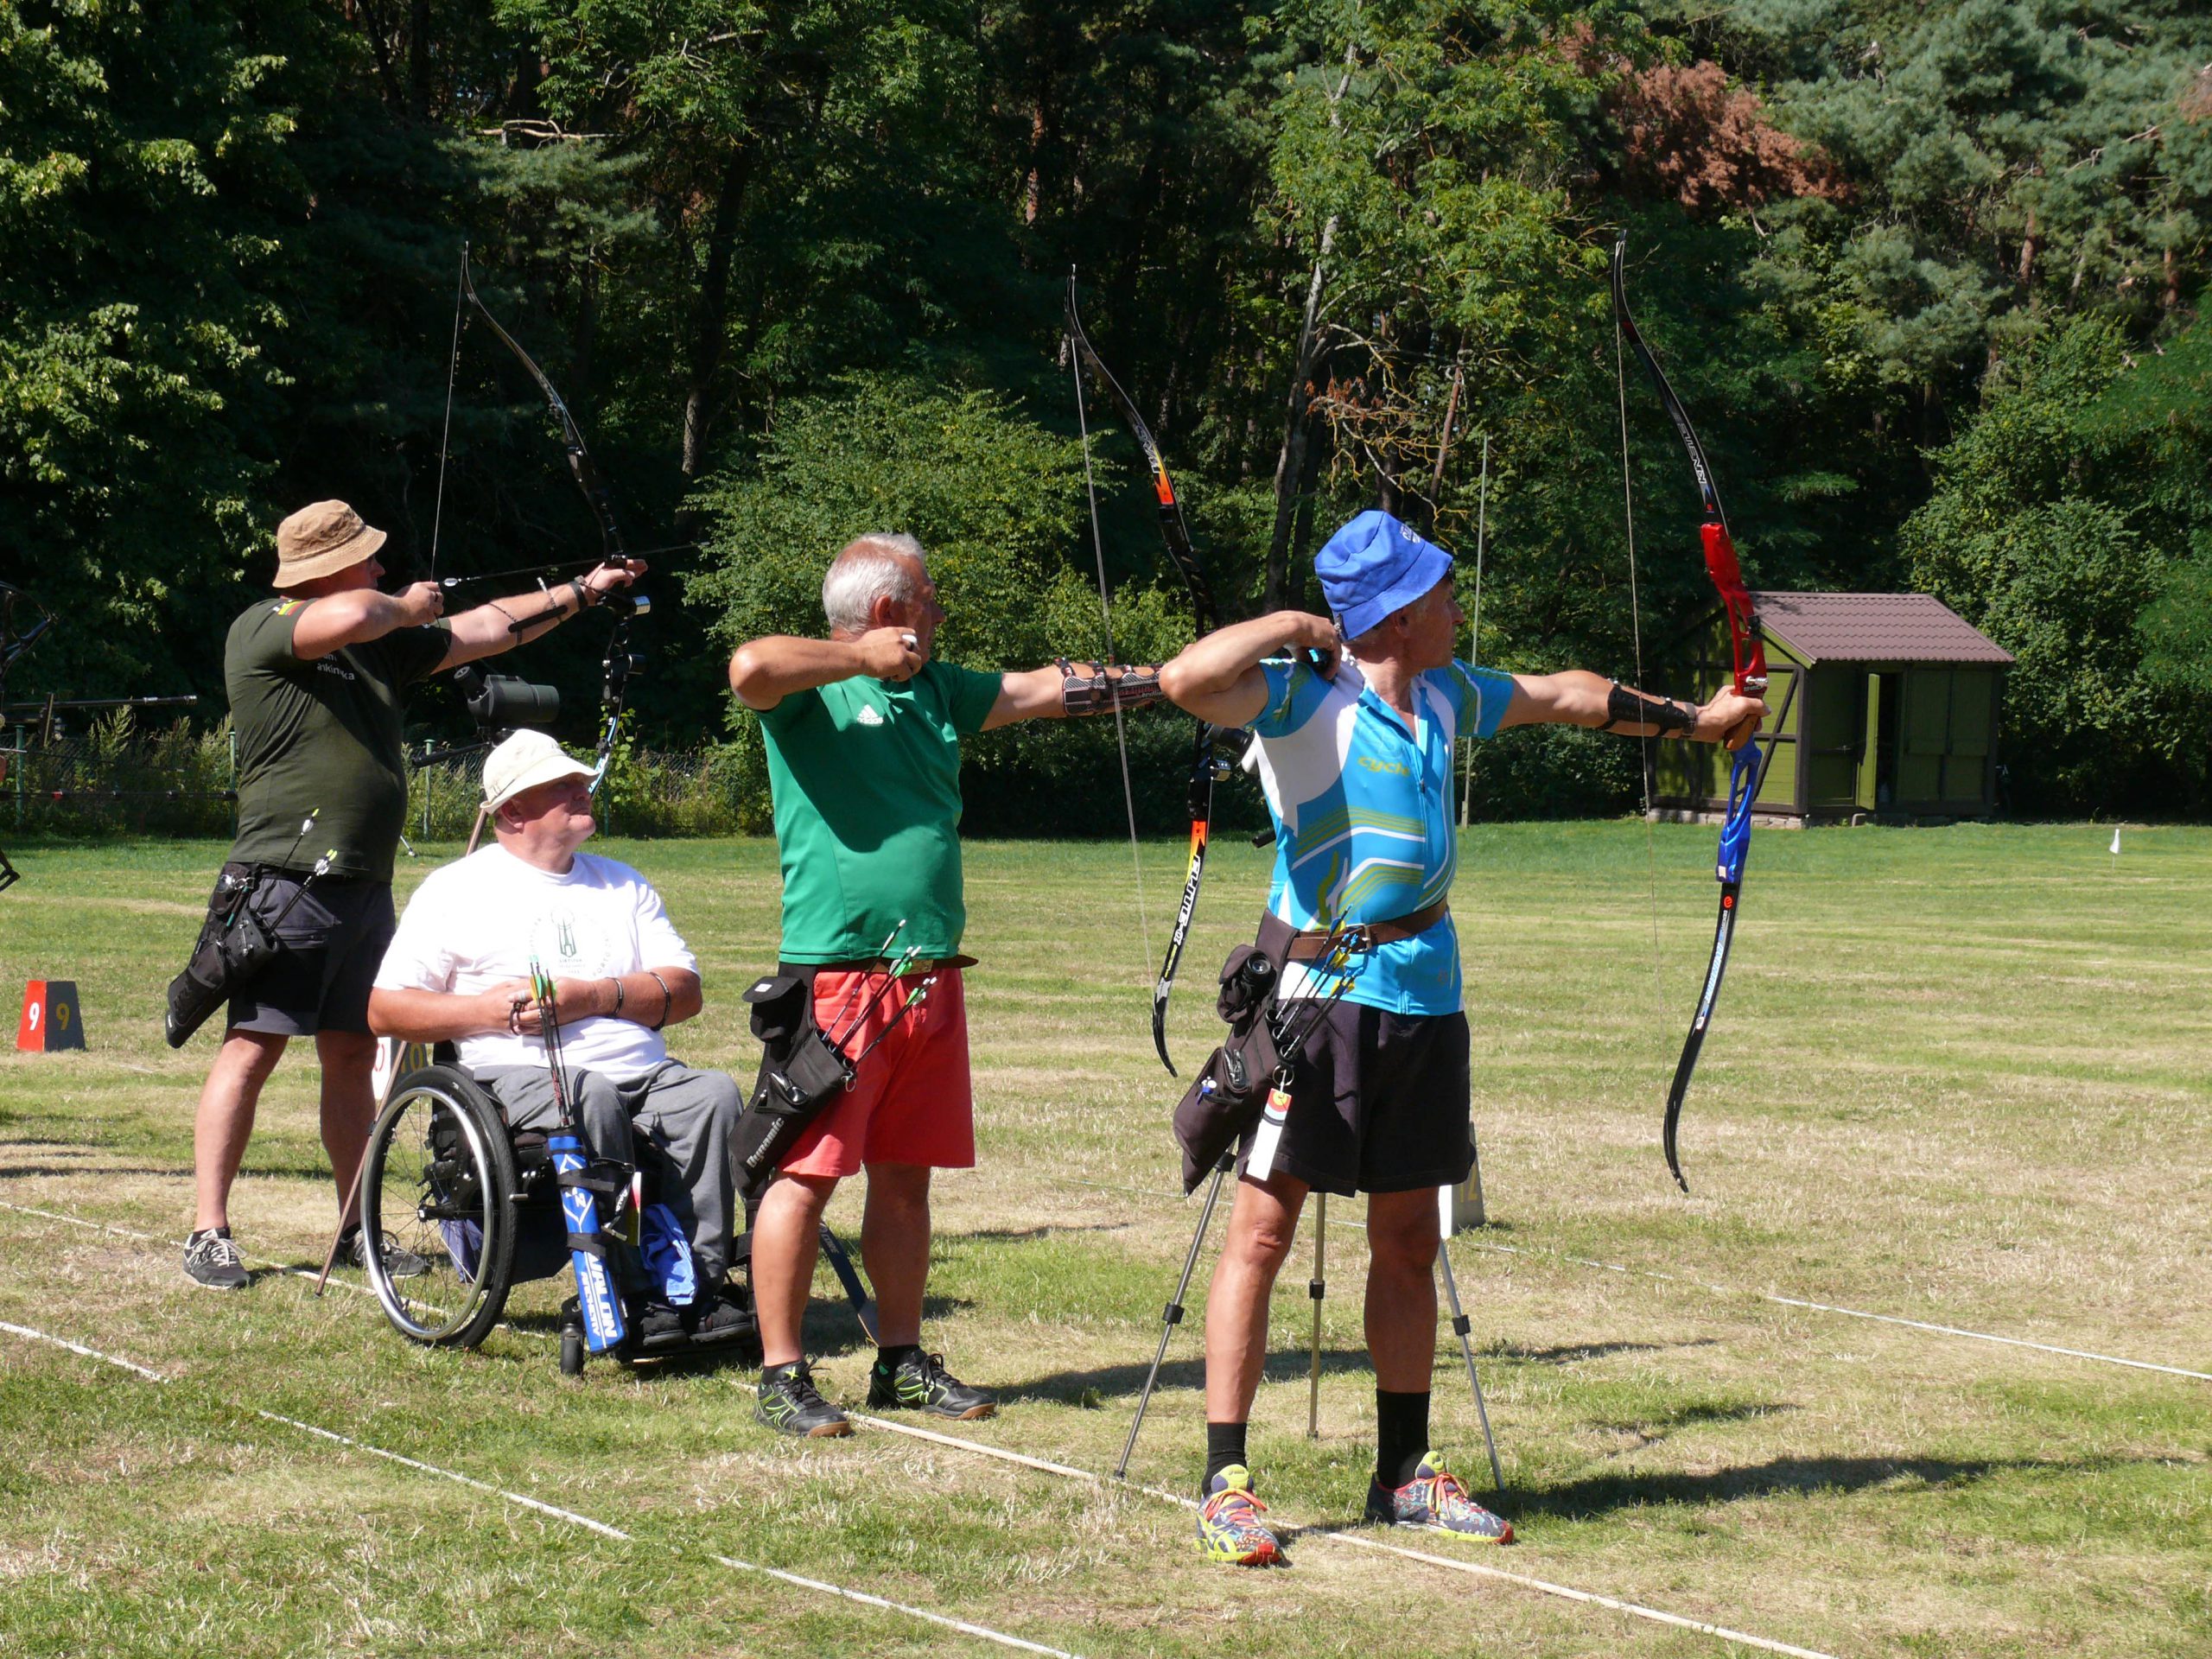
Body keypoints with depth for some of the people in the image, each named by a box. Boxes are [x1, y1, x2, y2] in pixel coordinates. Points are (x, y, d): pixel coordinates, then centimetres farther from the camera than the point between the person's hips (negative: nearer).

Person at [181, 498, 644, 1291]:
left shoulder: (386, 646, 18)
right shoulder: (261, 630, -6)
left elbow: (485, 628, 26)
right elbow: (352, 617, -25)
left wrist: (585, 591, 26)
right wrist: (408, 606, -4)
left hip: (364, 889, 8)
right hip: (284, 882, -8)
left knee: (353, 1057, 10)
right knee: (251, 1051, -9)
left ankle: (356, 1232, 16)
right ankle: (208, 1233, -7)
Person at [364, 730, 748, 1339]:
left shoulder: (621, 883, 24)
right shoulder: (457, 889, 12)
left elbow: (684, 992, 12)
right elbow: (385, 1009, 6)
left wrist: (593, 997, -6)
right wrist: (487, 1009, -9)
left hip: (644, 1075, 4)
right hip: (517, 1076, -4)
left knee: (714, 1093, -28)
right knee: (592, 1098, -38)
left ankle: (703, 1282, -29)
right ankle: (633, 1293, -36)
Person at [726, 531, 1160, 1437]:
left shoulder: (937, 689, 18)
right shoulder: (808, 692, -5)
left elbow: (1049, 688, 24)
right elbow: (751, 667, -27)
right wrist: (863, 658, -14)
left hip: (930, 978, 8)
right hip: (837, 977, -8)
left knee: (905, 1175, 12)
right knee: (807, 1173, -6)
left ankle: (901, 1360, 21)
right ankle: (781, 1376, -2)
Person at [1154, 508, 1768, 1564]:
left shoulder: (1446, 696, 12)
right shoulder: (1304, 695, -12)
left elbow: (1564, 697, 29)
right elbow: (1187, 680, -31)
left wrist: (1694, 718, 39)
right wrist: (1293, 628, -17)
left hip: (1421, 991, 7)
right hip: (1319, 990, -7)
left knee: (1408, 1239, 12)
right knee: (1262, 1228, -6)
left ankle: (1405, 1473, 22)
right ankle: (1224, 1485, -4)